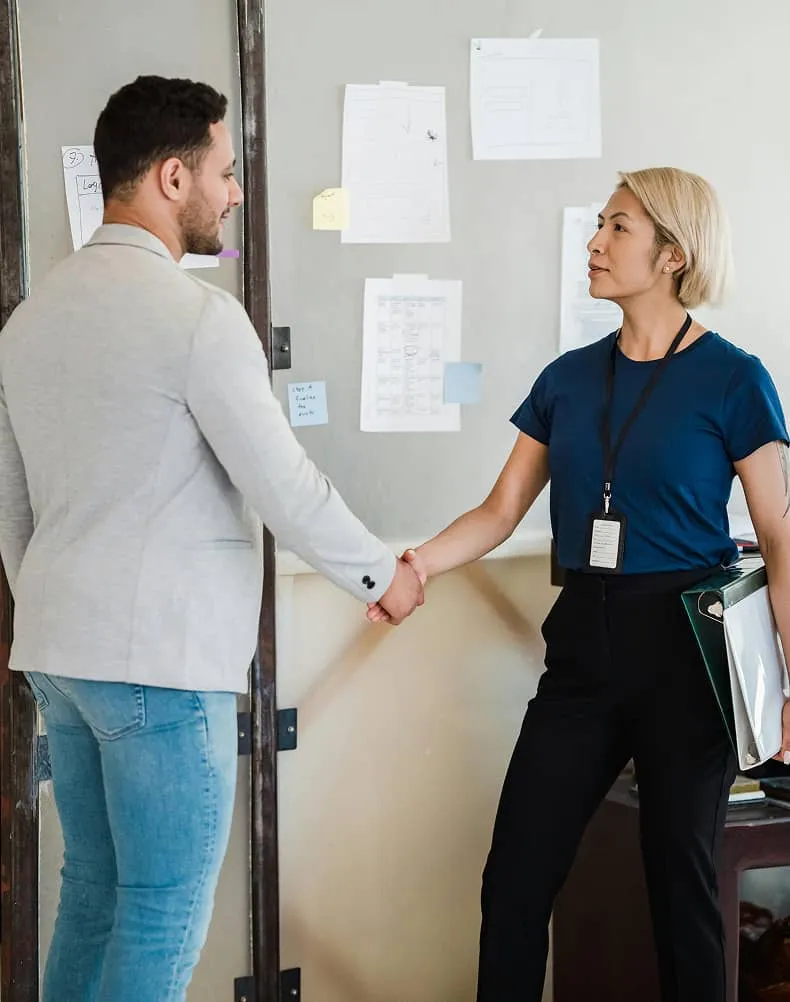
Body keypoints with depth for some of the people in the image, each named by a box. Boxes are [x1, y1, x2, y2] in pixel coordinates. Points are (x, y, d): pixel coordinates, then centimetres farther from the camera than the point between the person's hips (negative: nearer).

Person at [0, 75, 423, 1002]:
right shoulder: (195, 315, -14)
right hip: (161, 657, -8)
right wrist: (381, 575, 4)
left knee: (93, 893, 15)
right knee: (163, 919, 0)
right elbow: (284, 487, -12)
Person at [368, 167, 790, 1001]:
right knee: (515, 875, 2)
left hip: (681, 646, -4)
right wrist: (415, 564, -9)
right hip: (584, 641, 5)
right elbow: (500, 511, 9)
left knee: (680, 875, 4)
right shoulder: (568, 378, 9)